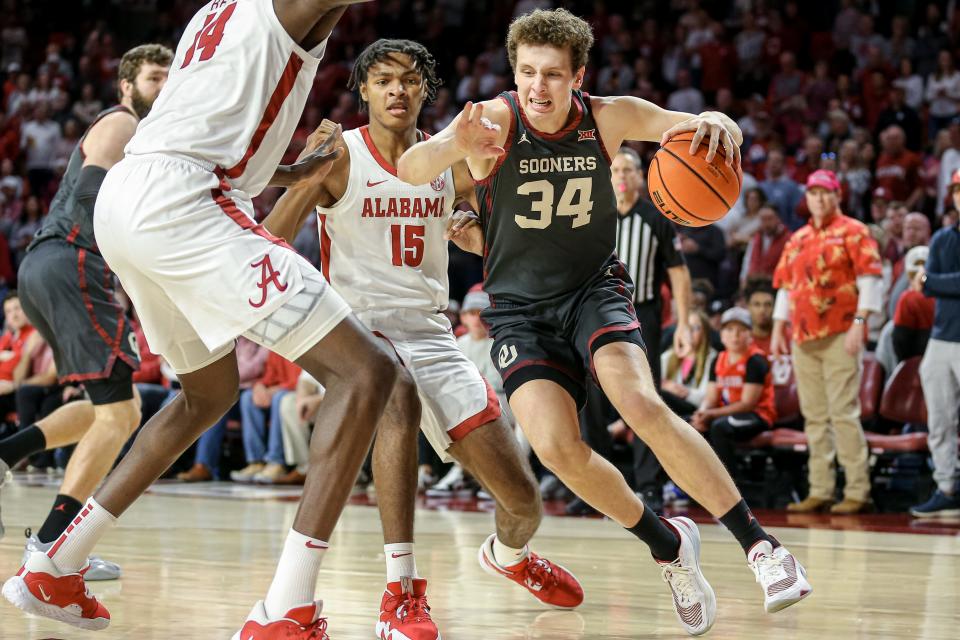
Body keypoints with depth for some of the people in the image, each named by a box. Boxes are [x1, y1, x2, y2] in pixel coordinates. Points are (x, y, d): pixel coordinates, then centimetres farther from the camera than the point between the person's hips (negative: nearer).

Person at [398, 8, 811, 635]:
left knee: (642, 403, -27)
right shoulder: (496, 121, -18)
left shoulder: (608, 117, -11)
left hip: (595, 289, 0)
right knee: (556, 446, -21)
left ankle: (760, 544, -21)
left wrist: (716, 125, -30)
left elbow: (722, 136, -4)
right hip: (520, 309, 0)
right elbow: (410, 170, -35)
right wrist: (454, 146, -59)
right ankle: (670, 546, 3)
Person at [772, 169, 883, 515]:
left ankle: (857, 491, -9)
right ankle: (820, 490, 8)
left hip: (840, 335, -6)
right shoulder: (797, 239, 19)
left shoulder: (852, 232, 1)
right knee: (814, 416, 6)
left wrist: (859, 322, -15)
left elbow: (870, 278, -7)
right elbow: (785, 286, 23)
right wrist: (778, 329, 15)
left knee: (844, 413, -10)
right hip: (803, 338, 6)